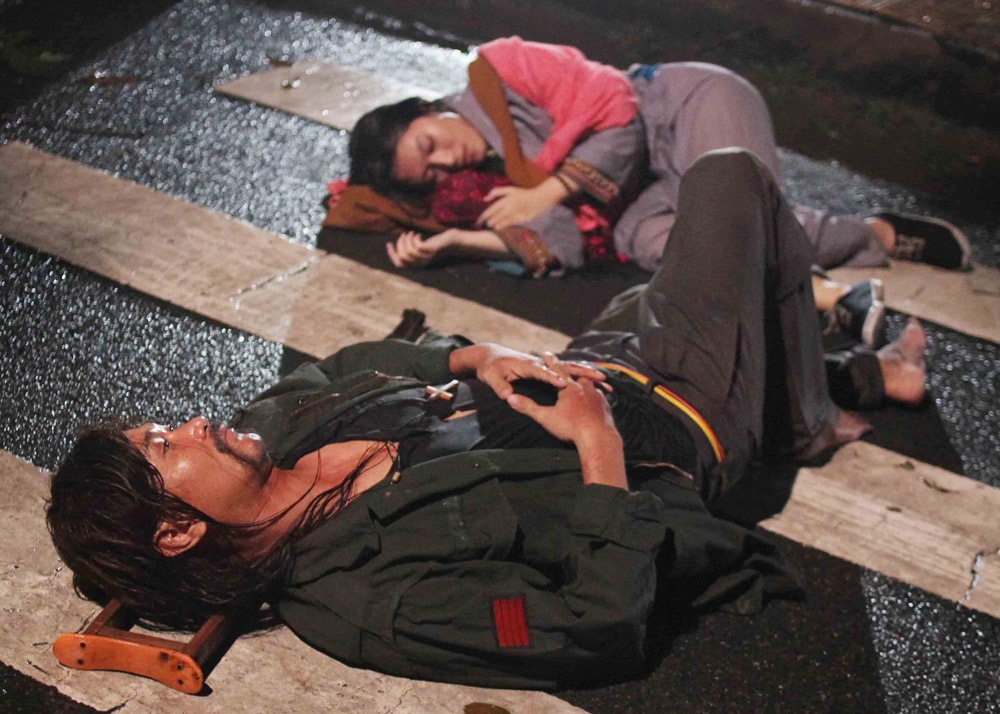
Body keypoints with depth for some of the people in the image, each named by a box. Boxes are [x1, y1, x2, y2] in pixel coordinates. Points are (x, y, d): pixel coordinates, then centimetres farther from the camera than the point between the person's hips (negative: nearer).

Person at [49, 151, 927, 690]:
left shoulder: (277, 424, -14)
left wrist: (480, 357, -12)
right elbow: (607, 631, -35)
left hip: (591, 375, 7)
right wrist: (599, 441, -30)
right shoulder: (377, 603, -37)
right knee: (733, 177, 2)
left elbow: (362, 362, 7)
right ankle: (811, 424, 24)